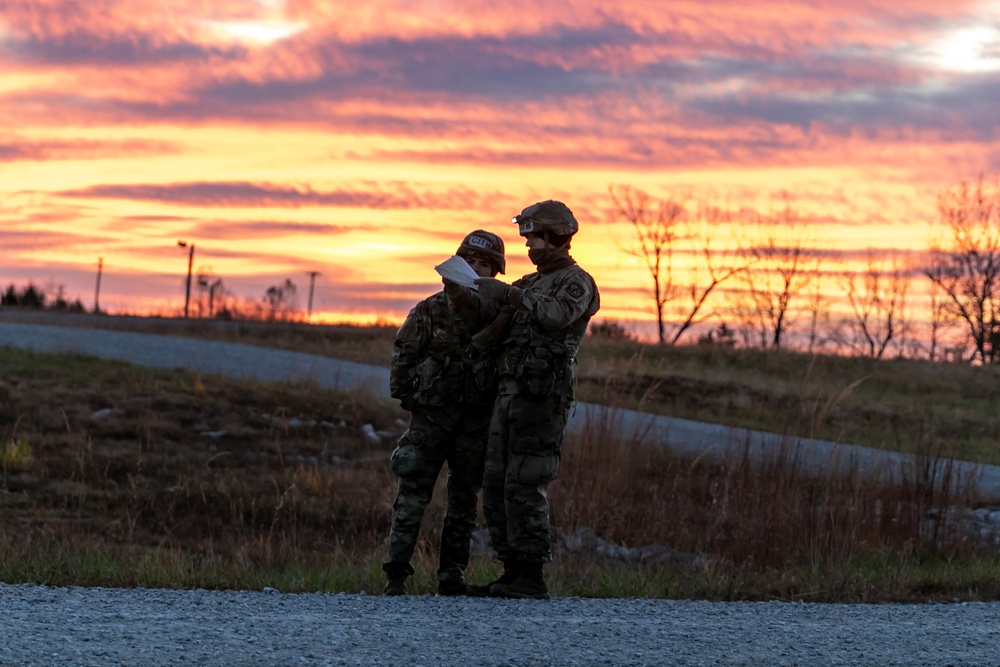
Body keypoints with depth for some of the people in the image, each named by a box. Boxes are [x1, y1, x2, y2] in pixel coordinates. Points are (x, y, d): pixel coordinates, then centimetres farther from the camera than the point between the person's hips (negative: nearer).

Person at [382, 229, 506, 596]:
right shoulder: (430, 310, 0)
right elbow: (402, 355, 4)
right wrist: (407, 397, -1)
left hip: (475, 423, 2)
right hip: (431, 415, -2)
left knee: (464, 500, 7)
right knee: (413, 493, -7)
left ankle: (451, 576, 14)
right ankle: (396, 575, -7)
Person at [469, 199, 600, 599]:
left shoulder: (576, 281, -1)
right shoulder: (531, 284, 26)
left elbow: (557, 314, -21)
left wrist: (510, 295, -18)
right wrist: (476, 294, 8)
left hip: (542, 394, -9)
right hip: (508, 390, 9)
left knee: (525, 487, -13)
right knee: (496, 487, 7)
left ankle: (532, 578, -11)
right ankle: (512, 574, 10)